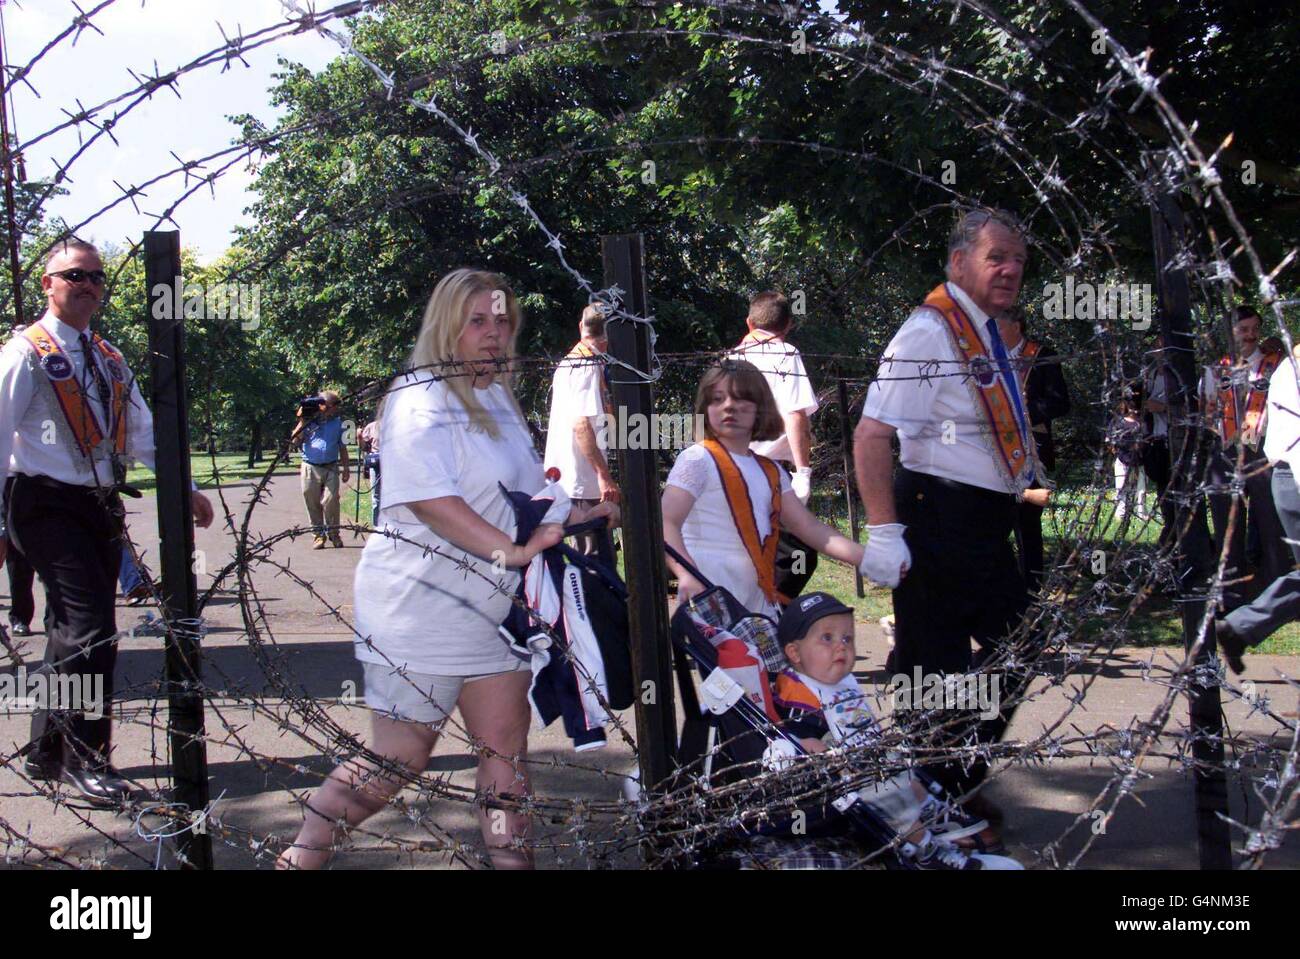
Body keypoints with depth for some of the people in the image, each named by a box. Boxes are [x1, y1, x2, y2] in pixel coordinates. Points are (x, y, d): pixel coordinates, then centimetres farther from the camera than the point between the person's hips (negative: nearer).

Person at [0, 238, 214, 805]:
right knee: (90, 629, -14)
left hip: (100, 506, 7)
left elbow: (143, 434, 19)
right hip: (47, 507, -7)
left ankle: (47, 752, 24)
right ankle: (84, 756, -3)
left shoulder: (108, 359, 16)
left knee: (72, 631, 12)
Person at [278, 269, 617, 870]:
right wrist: (514, 550, -30)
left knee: (505, 749, 7)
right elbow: (432, 500, -26)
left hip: (491, 606, 9)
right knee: (399, 759, -1)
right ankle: (298, 859, 13)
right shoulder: (422, 402, -14)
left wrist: (575, 519, 12)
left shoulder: (499, 399, 16)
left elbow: (524, 495, 26)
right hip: (421, 610, -8)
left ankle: (509, 857, 16)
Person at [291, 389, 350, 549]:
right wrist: (302, 422, -7)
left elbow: (342, 448, 15)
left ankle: (333, 533, 6)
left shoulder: (338, 423, 10)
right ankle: (318, 533, 14)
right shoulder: (309, 420, 5)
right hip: (310, 468, 0)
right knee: (312, 502, 3)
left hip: (331, 468, 0)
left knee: (331, 501, -8)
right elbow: (295, 441, 0)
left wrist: (346, 468, 11)